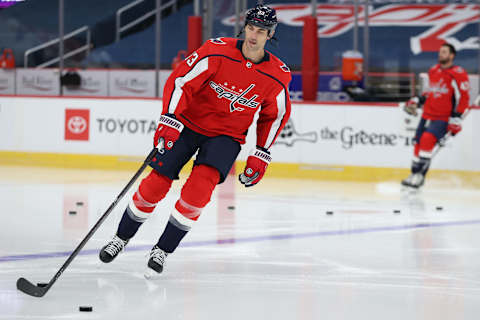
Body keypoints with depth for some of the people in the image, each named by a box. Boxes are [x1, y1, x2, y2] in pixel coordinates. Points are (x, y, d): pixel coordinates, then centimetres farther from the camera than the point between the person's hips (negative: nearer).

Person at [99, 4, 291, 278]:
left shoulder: (277, 76, -11)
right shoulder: (217, 51, -19)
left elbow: (275, 115, 6)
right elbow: (181, 81, -15)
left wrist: (261, 155, 2)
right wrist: (170, 120, -25)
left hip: (227, 135, 1)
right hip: (188, 122, -1)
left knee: (201, 185, -23)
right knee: (157, 183, -4)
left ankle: (163, 250, -9)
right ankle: (122, 237, 20)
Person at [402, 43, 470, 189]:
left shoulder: (458, 74, -10)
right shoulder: (433, 71, 13)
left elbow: (463, 98, -12)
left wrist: (456, 117, -16)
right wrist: (417, 101, 16)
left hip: (443, 119, -7)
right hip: (427, 115, 7)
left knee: (427, 139, -25)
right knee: (418, 143, 5)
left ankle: (420, 175, -20)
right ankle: (415, 174, 19)